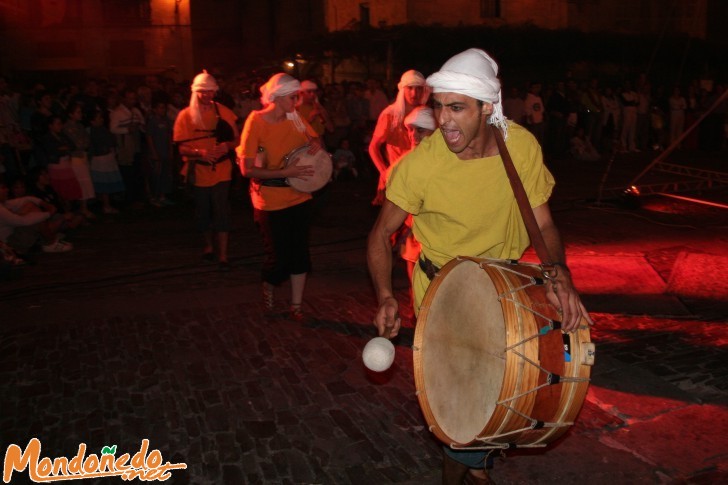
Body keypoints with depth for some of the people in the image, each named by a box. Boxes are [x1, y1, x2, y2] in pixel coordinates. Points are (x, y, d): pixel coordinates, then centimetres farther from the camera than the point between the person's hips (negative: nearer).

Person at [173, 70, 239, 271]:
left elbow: (236, 140, 5)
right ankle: (209, 246, 36)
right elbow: (182, 147, -5)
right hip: (198, 172, 1)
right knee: (203, 212, 14)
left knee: (221, 212, -7)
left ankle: (223, 255, -2)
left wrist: (226, 146, -18)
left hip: (221, 170, -1)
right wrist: (200, 152, -24)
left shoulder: (224, 112, 0)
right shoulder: (185, 115, -3)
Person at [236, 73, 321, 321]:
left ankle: (296, 306, 20)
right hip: (270, 202, -4)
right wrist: (286, 172, -26)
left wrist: (316, 144, -10)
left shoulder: (295, 118, -1)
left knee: (300, 253, 6)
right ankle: (267, 290, 35)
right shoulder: (256, 122, -15)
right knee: (278, 257, 2)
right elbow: (247, 169, -18)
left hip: (299, 197, 5)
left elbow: (313, 139, 16)